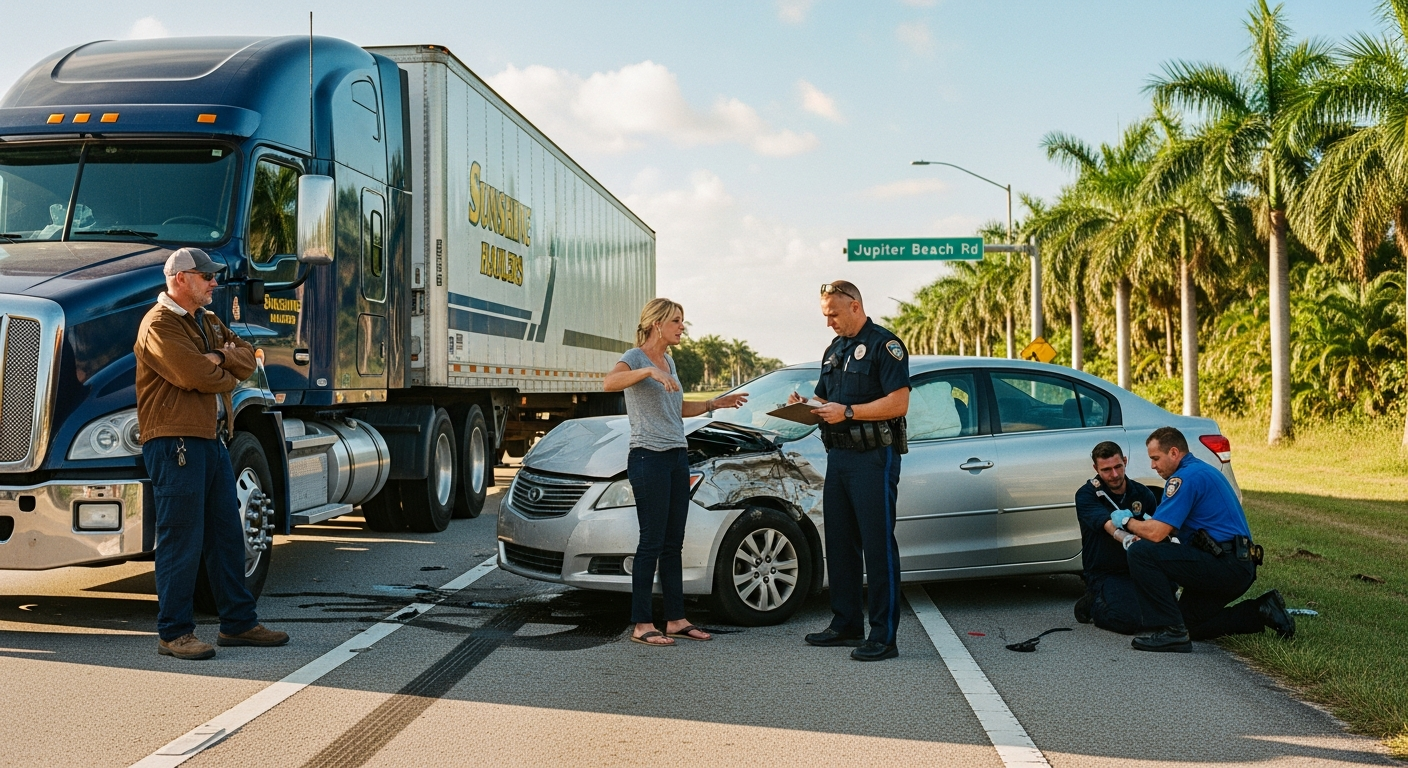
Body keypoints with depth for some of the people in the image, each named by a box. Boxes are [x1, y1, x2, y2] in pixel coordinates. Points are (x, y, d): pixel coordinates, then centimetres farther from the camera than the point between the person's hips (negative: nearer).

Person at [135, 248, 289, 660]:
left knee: (228, 533, 13)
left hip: (212, 438, 9)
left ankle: (238, 622, 21)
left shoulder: (208, 321, 19)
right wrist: (228, 375, 0)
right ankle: (174, 633, 4)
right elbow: (197, 376, -20)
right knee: (182, 541, -5)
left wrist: (220, 357, -10)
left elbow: (246, 358, 10)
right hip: (176, 441, -9)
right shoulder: (159, 325, -10)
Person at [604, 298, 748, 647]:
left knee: (673, 543, 10)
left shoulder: (668, 360, 17)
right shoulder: (636, 357, -8)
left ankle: (675, 619, 16)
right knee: (652, 543, -5)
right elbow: (610, 382, -30)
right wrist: (649, 371, -40)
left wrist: (715, 404, 21)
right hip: (649, 458, -8)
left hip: (677, 458, 8)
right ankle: (642, 624, 1)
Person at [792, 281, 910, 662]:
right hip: (838, 456, 9)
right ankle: (846, 625, 22)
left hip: (874, 458, -9)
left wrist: (848, 412, -20)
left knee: (878, 547, -6)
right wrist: (806, 407, 4)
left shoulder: (885, 345, -8)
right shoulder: (834, 350, 18)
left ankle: (884, 636, -3)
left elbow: (898, 402, -17)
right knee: (839, 545, 12)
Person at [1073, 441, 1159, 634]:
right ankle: (1092, 603, 4)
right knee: (1129, 619, -29)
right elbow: (1109, 526, -25)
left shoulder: (1142, 493, 6)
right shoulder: (1086, 495, -8)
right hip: (1105, 573, -4)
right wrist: (1128, 539, -46)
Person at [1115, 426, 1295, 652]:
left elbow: (1156, 533, -19)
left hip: (1225, 566, -11)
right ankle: (1262, 612, 15)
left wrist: (1127, 521, -1)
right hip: (1238, 568, 11)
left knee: (1141, 553, -17)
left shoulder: (1185, 477, -13)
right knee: (1188, 623, 21)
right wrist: (1139, 522, 15)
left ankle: (1171, 631, -16)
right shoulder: (1202, 470, 20)